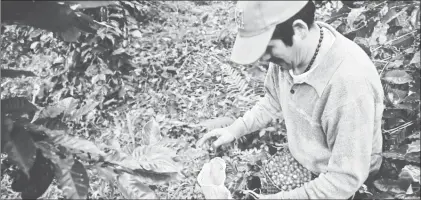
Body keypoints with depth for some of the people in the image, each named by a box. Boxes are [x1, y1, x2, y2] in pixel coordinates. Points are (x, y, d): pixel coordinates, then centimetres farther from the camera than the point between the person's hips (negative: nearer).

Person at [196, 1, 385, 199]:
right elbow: (274, 99, 4)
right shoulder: (289, 49, -17)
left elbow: (346, 178, -30)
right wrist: (235, 129, -7)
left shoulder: (349, 83, -38)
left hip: (336, 180, -5)